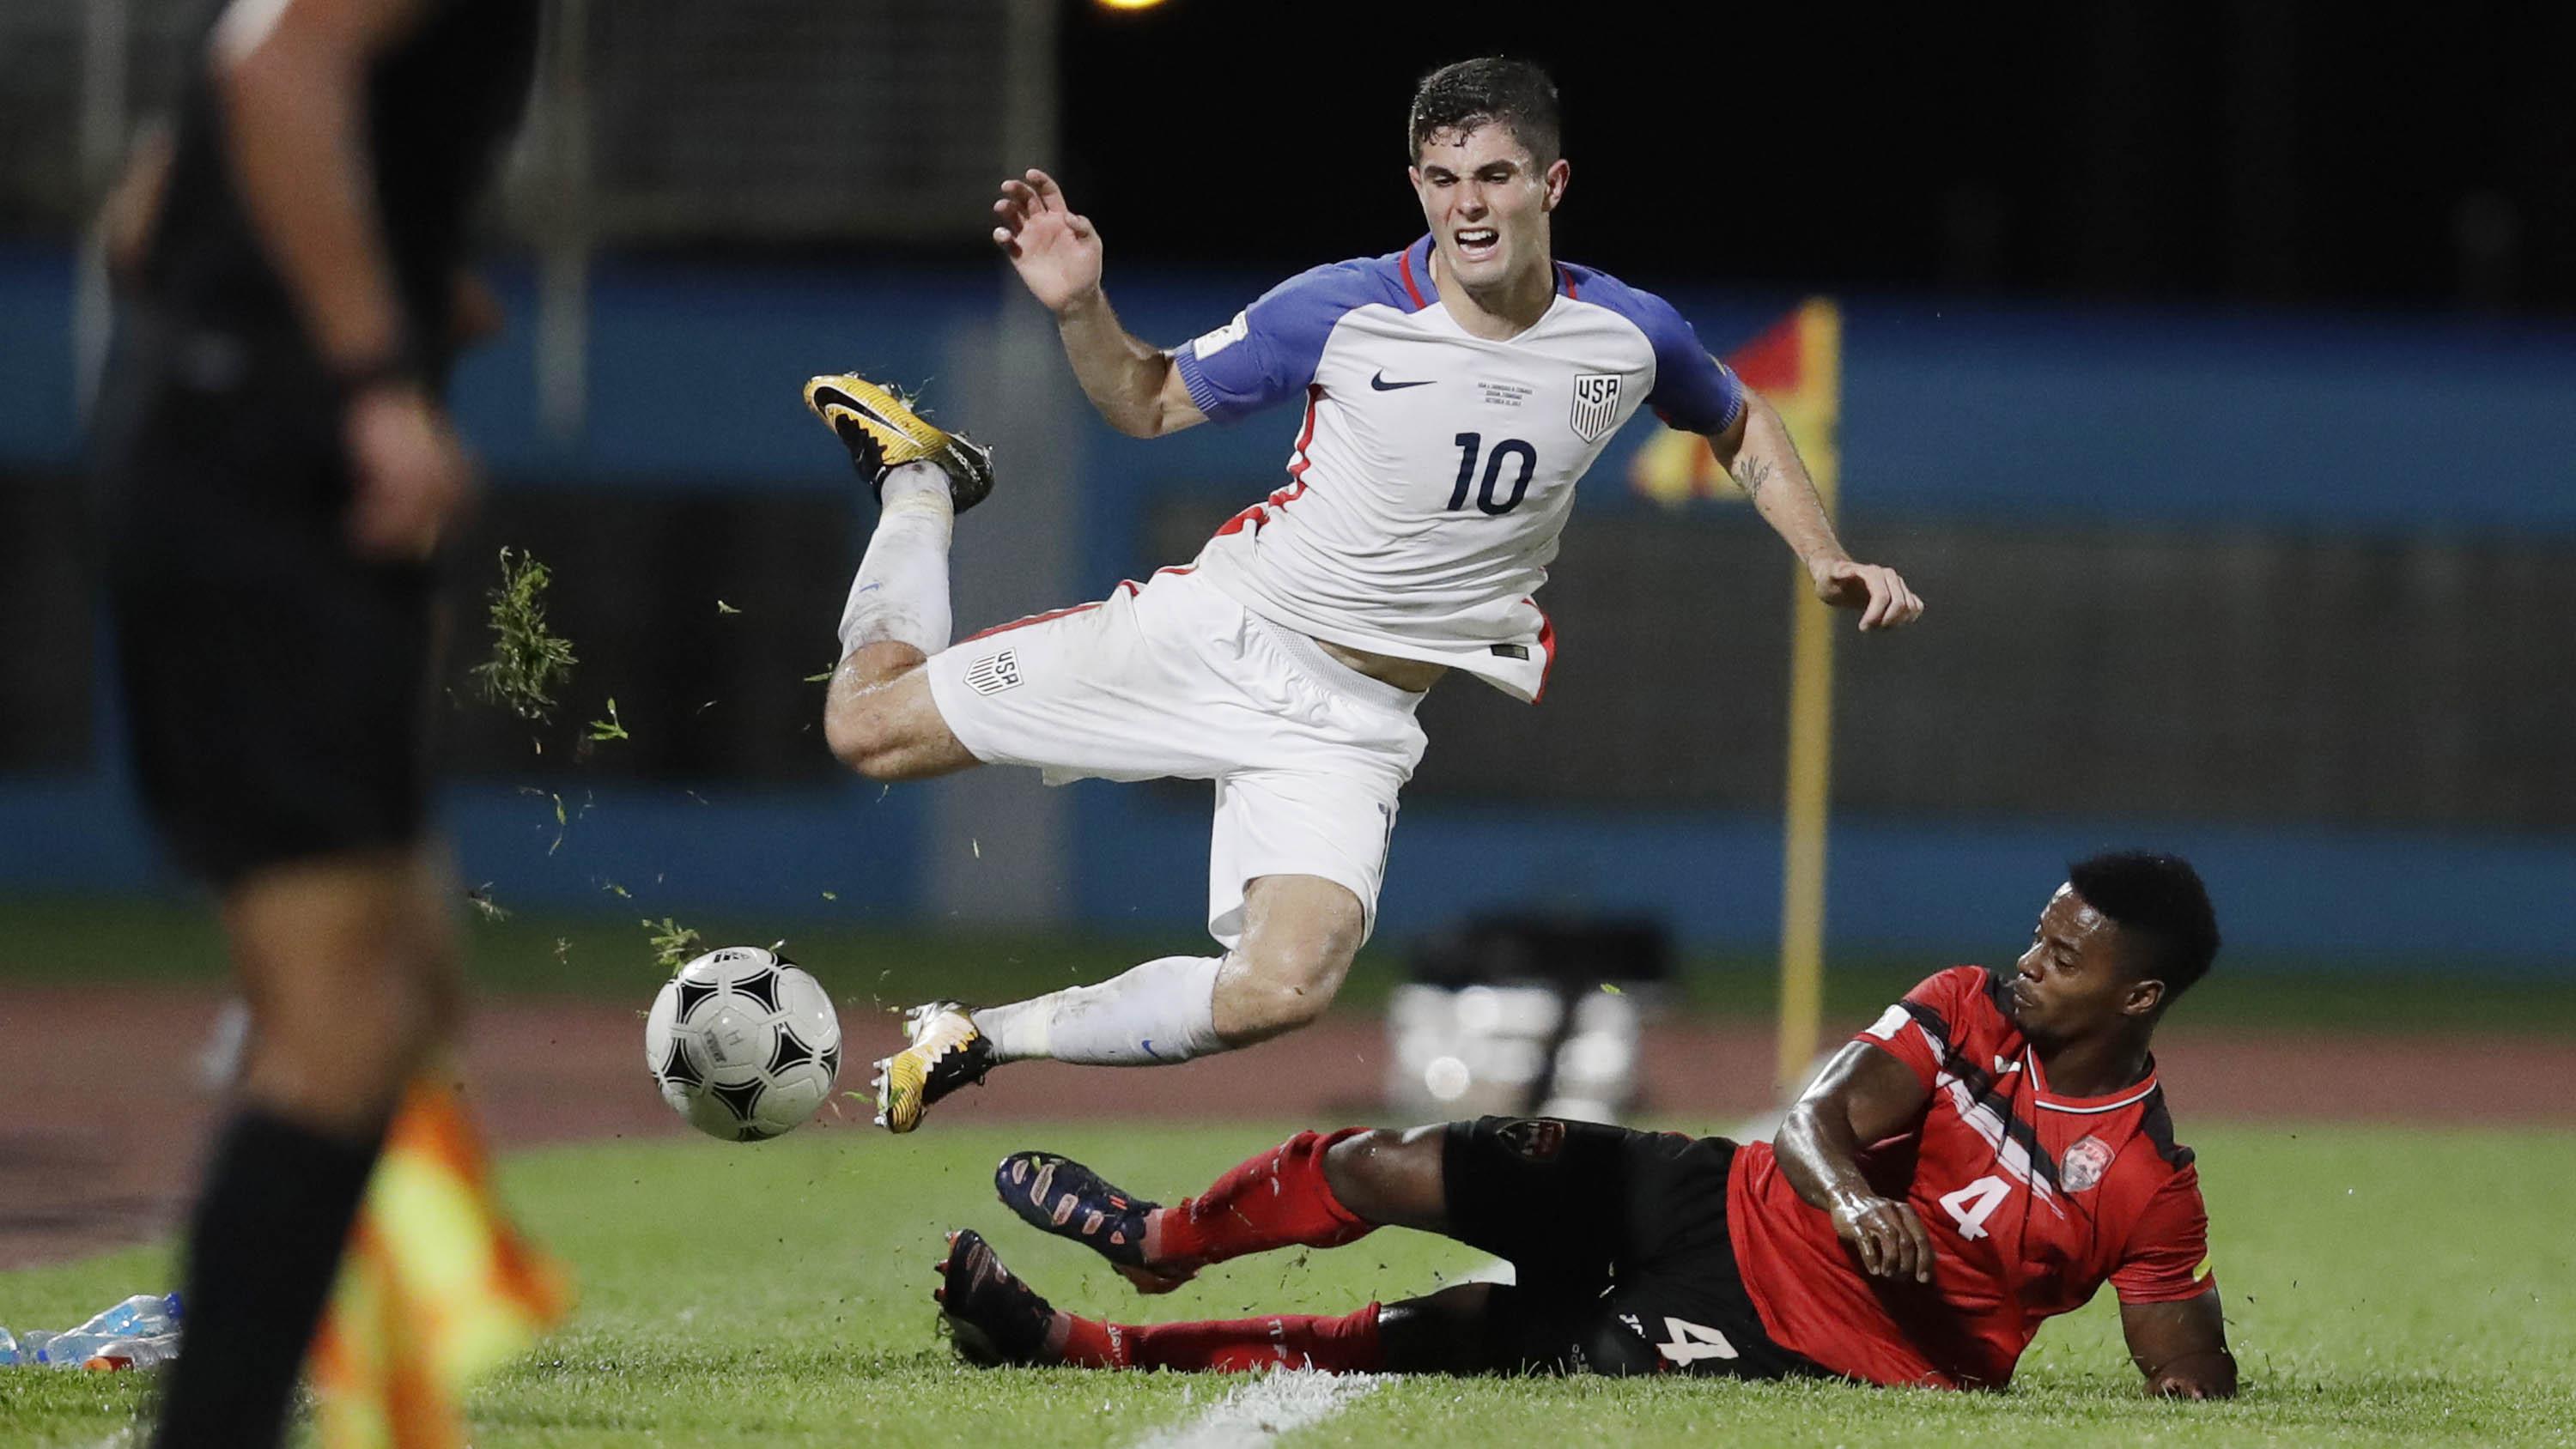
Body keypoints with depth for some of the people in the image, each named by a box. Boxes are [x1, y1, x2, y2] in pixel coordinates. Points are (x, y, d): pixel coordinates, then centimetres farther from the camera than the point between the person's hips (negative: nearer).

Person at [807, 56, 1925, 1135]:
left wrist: (1827, 562, 5)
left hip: (1357, 720, 1)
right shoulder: (1342, 312, -14)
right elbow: (1149, 402, -1)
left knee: (1283, 990, -26)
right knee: (870, 725, -1)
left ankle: (977, 1042, -6)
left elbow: (1739, 423, 17)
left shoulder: (1628, 338, -6)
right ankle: (919, 483, 31)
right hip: (1219, 631, -1)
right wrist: (1078, 309, -21)